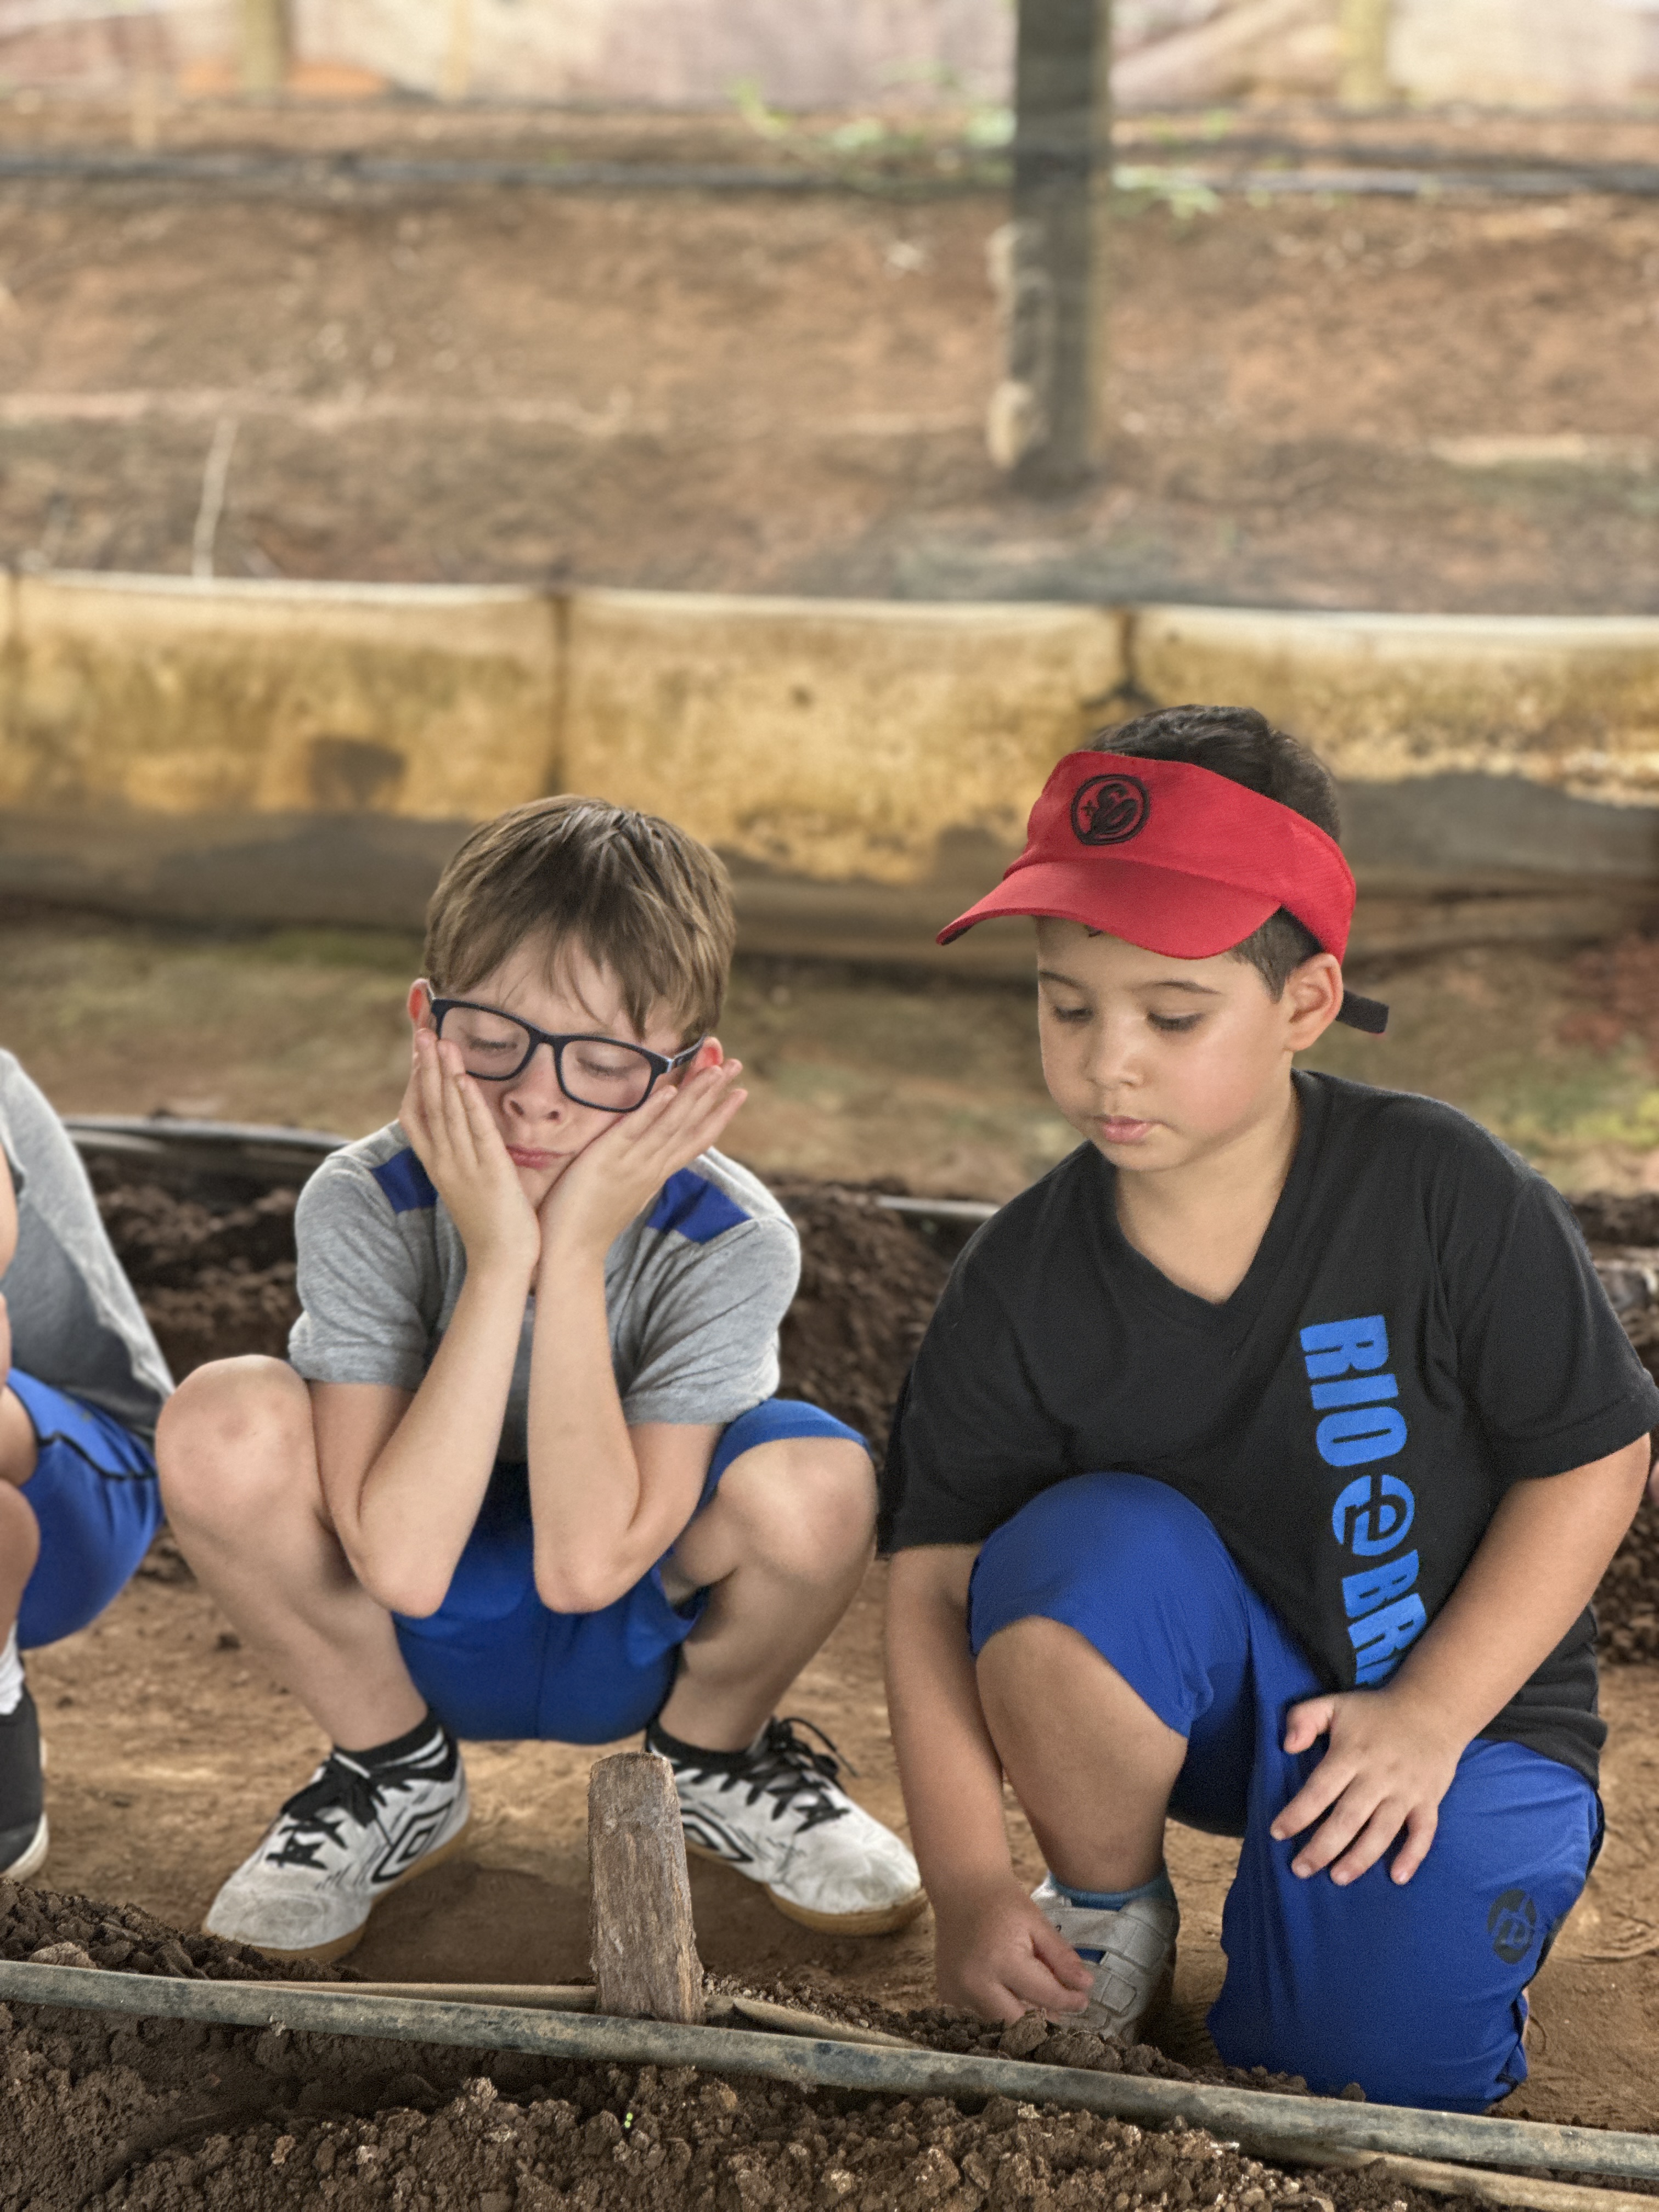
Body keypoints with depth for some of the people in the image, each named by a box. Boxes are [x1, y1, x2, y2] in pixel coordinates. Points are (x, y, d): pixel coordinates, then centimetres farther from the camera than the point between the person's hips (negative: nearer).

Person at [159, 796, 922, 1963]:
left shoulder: (730, 1244, -24)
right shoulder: (363, 1207, -23)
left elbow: (585, 1564, -32)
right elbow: (401, 1566, -32)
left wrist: (572, 1257, -36)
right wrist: (496, 1260, -37)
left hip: (645, 1639, 0)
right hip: (424, 1637, 1)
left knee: (813, 1482, -33)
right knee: (225, 1427, -28)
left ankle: (719, 1751, 4)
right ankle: (396, 1773, 1)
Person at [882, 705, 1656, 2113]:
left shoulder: (1441, 1194, -19)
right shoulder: (1023, 1285, -14)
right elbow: (936, 1579, -12)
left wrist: (1426, 1718, -17)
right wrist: (970, 1885, -22)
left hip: (1459, 1698, -2)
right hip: (1199, 1692, 2)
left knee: (1379, 2066, -23)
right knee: (1074, 1554, -31)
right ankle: (1109, 1919, -4)